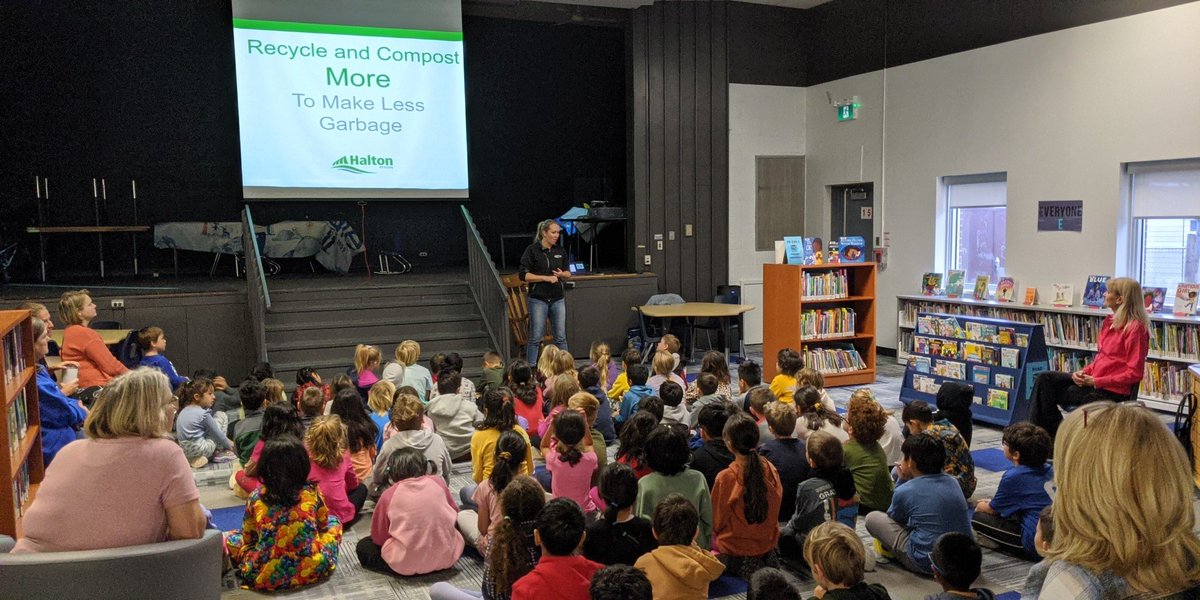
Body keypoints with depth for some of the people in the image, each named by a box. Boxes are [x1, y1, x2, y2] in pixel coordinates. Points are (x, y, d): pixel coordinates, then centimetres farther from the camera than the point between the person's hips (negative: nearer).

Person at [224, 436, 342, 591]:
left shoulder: (255, 497, -2)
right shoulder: (313, 492, -2)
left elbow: (248, 537, 10)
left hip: (265, 577, 0)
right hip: (314, 570, 0)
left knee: (231, 538, 24)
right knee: (333, 521, 26)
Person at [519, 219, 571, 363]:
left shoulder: (560, 251, 9)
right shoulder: (532, 250, -6)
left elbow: (568, 273, 18)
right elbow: (522, 275, -10)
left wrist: (562, 274, -7)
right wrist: (546, 278, -16)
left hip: (558, 299, 5)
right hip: (538, 300, -4)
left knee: (561, 338, 7)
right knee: (535, 338, 0)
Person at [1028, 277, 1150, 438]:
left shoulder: (1135, 328, -14)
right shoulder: (1109, 321, 12)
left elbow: (1134, 373, -16)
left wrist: (1095, 381, -17)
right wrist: (1084, 372, 0)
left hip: (1112, 392, -8)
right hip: (1093, 379, 8)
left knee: (1047, 394, -13)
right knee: (1045, 379, -6)